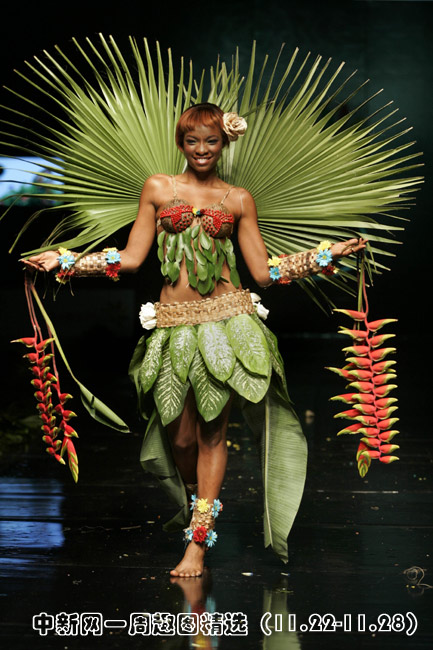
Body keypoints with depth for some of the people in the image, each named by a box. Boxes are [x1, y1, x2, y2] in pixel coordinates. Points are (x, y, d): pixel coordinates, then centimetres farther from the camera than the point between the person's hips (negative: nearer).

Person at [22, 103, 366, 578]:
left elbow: (264, 271, 6)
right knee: (180, 435, 3)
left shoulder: (237, 199, 8)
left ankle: (198, 543, 7)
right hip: (174, 324, 1)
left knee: (212, 431, 0)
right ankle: (201, 504, 32)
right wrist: (63, 260, 2)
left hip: (224, 321, -1)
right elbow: (130, 258, 7)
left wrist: (327, 254, 2)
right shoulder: (158, 188, 8)